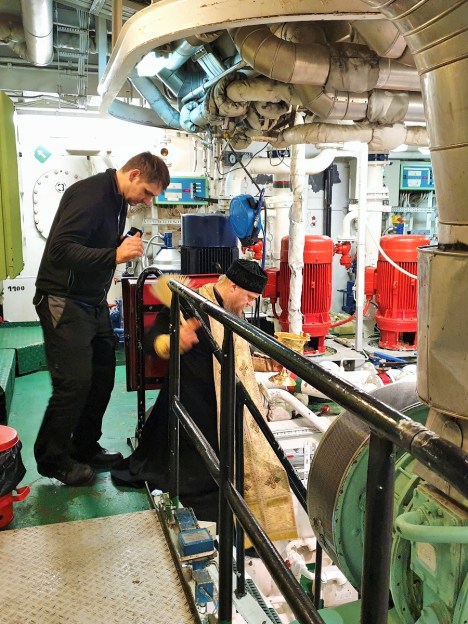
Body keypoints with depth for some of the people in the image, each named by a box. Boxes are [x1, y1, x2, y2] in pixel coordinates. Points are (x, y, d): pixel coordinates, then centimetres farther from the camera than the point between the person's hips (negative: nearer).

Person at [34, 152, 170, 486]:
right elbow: (59, 250, -29)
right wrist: (114, 255, -35)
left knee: (102, 376, 10)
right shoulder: (89, 195, -20)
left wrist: (126, 244, 1)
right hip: (63, 301, -9)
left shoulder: (118, 199, 10)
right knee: (74, 382, -6)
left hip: (93, 301, 9)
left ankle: (85, 448, 26)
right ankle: (52, 459, 12)